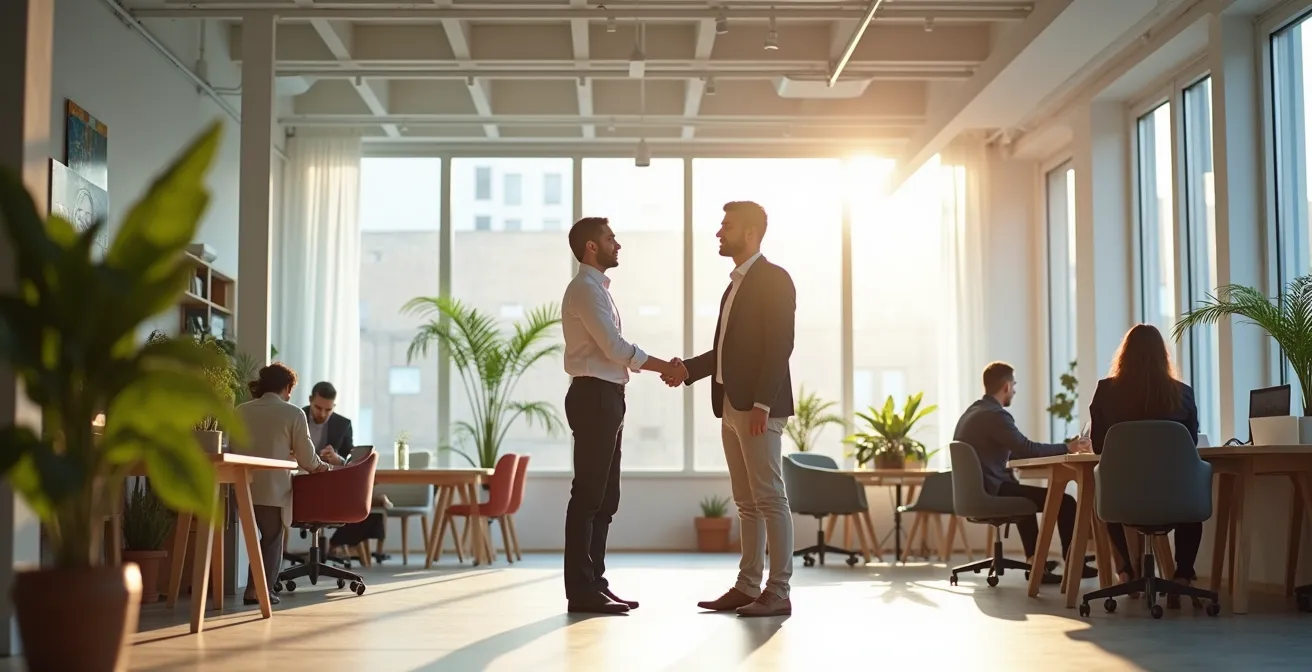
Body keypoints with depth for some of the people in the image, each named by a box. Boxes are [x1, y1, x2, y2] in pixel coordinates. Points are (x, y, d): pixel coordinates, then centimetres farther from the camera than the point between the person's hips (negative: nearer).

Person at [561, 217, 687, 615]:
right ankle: (582, 590, -5)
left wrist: (661, 368, 9)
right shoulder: (585, 288, -11)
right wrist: (665, 367, -11)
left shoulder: (597, 288, 20)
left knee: (604, 498, 12)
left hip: (606, 398, 10)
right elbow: (615, 347, -18)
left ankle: (593, 583, 17)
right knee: (588, 496, -8)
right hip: (594, 397, -10)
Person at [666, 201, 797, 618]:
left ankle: (778, 593, -3)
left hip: (758, 407, -9)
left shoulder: (774, 279, -8)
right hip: (731, 406, 9)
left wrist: (762, 404, -22)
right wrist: (688, 369, 8)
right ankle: (747, 587, 15)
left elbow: (780, 345, -16)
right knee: (746, 502, 10)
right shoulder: (737, 283, 19)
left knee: (769, 498, -6)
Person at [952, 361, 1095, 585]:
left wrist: (1059, 450, 16)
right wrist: (1067, 448, -8)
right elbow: (1026, 448, -21)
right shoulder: (995, 414, -15)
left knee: (1022, 492, 38)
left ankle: (1034, 561, 39)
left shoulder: (972, 412, 15)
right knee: (1065, 501, -8)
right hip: (989, 492, -11)